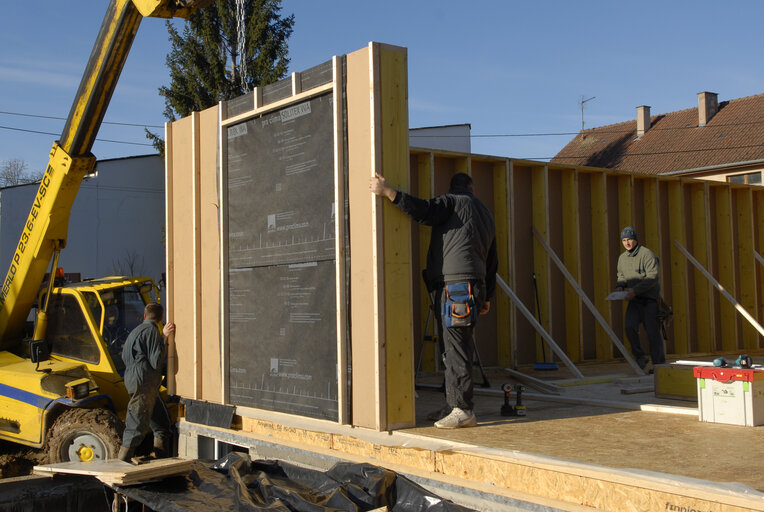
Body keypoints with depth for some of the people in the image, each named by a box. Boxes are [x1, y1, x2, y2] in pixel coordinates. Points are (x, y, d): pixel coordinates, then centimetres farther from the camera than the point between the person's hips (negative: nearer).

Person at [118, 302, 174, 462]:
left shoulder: (137, 330, 18)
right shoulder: (151, 330, -12)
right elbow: (156, 362, -17)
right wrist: (163, 338, -11)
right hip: (143, 384, -10)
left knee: (162, 425, 13)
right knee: (137, 427, -6)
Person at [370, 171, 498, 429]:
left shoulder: (452, 202, 2)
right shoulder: (486, 214, 26)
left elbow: (423, 210, -18)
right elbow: (492, 262, 27)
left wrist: (388, 191, -16)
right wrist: (487, 297, 29)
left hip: (454, 283, -9)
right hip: (474, 286, 9)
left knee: (456, 350, -9)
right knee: (452, 349, 13)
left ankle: (463, 410, -8)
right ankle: (452, 406, 18)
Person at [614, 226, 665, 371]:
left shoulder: (647, 254, -11)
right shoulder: (622, 257, 12)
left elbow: (653, 277, -18)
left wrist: (635, 290, -24)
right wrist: (619, 286, 1)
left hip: (650, 299, -5)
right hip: (634, 300, 5)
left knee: (653, 332, -4)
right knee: (630, 326, -15)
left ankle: (659, 364, 7)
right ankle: (640, 357, 2)